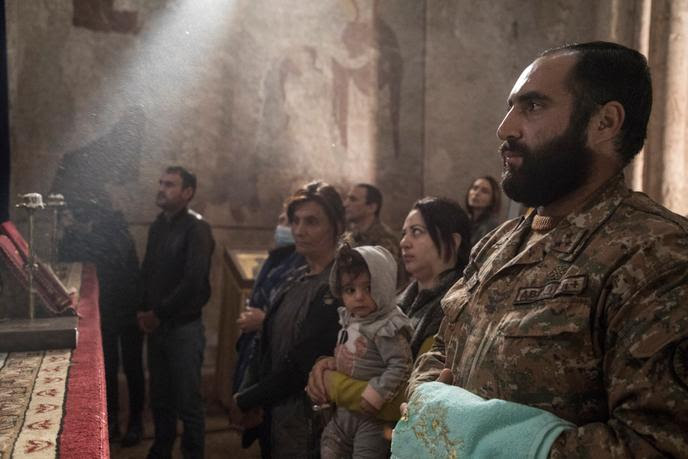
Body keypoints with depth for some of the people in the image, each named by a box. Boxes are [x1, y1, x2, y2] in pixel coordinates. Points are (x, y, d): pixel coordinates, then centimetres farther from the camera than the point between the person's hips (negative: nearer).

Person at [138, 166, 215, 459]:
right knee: (160, 398, 16)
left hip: (184, 327, -6)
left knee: (188, 400, 3)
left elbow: (193, 281, -19)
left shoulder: (196, 228, -11)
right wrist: (144, 311, 1)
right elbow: (147, 272, 15)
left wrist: (158, 313, -12)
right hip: (156, 325, 6)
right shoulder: (158, 226, 11)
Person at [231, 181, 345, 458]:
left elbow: (301, 364, -19)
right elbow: (266, 346, 7)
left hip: (305, 423, -7)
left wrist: (245, 401, -11)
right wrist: (247, 393, -7)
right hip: (269, 415, 7)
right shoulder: (296, 279, 7)